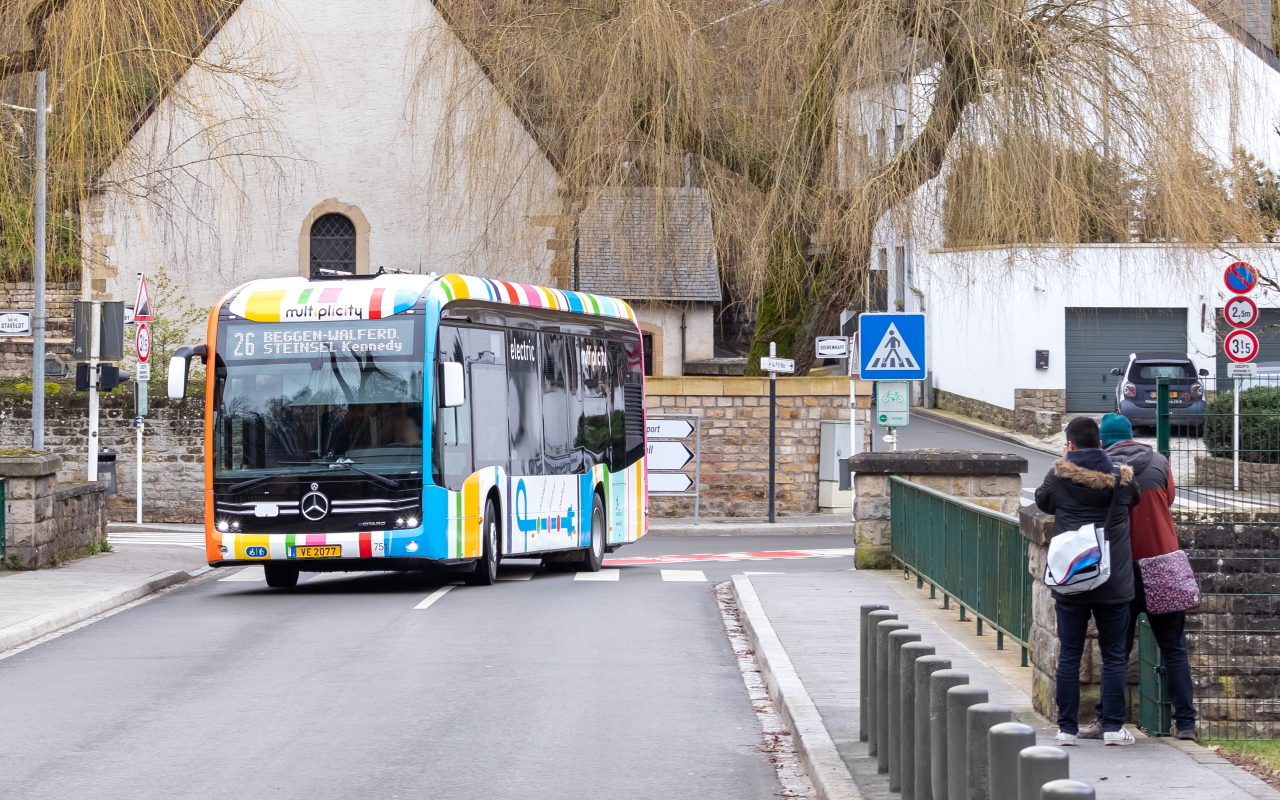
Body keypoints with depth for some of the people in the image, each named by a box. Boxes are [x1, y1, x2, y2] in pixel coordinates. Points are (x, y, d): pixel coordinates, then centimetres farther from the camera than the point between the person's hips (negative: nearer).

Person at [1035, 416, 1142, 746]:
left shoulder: (1059, 476, -5)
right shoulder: (1121, 477, 0)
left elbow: (1042, 502, 15)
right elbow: (1135, 499, 22)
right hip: (1114, 582, 1)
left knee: (1069, 656, 6)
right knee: (1114, 656, 8)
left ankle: (1067, 728, 7)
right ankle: (1113, 727, 5)